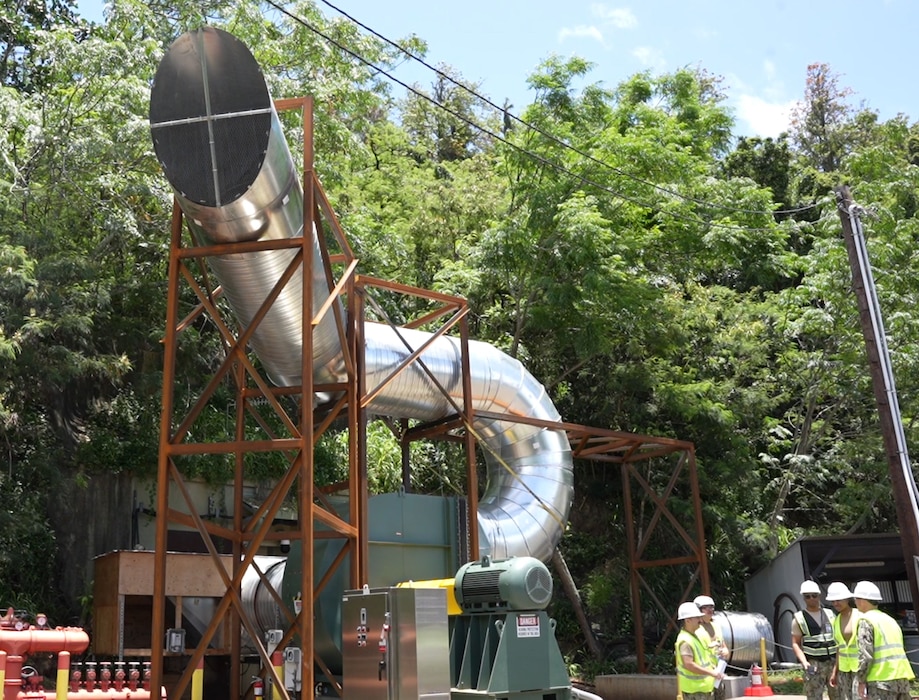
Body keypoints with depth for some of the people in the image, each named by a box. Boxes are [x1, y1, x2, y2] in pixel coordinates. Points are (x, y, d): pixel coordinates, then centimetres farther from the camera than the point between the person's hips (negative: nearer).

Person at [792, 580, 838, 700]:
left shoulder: (829, 614, 11)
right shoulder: (799, 618, 0)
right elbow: (795, 643, -2)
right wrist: (804, 662, -16)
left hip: (833, 662, 4)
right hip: (814, 664, -3)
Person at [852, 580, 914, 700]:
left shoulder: (866, 621, -6)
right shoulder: (890, 619, 19)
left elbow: (865, 655, -14)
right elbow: (897, 651, 19)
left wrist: (861, 680, -5)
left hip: (881, 680, -8)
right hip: (902, 678, 8)